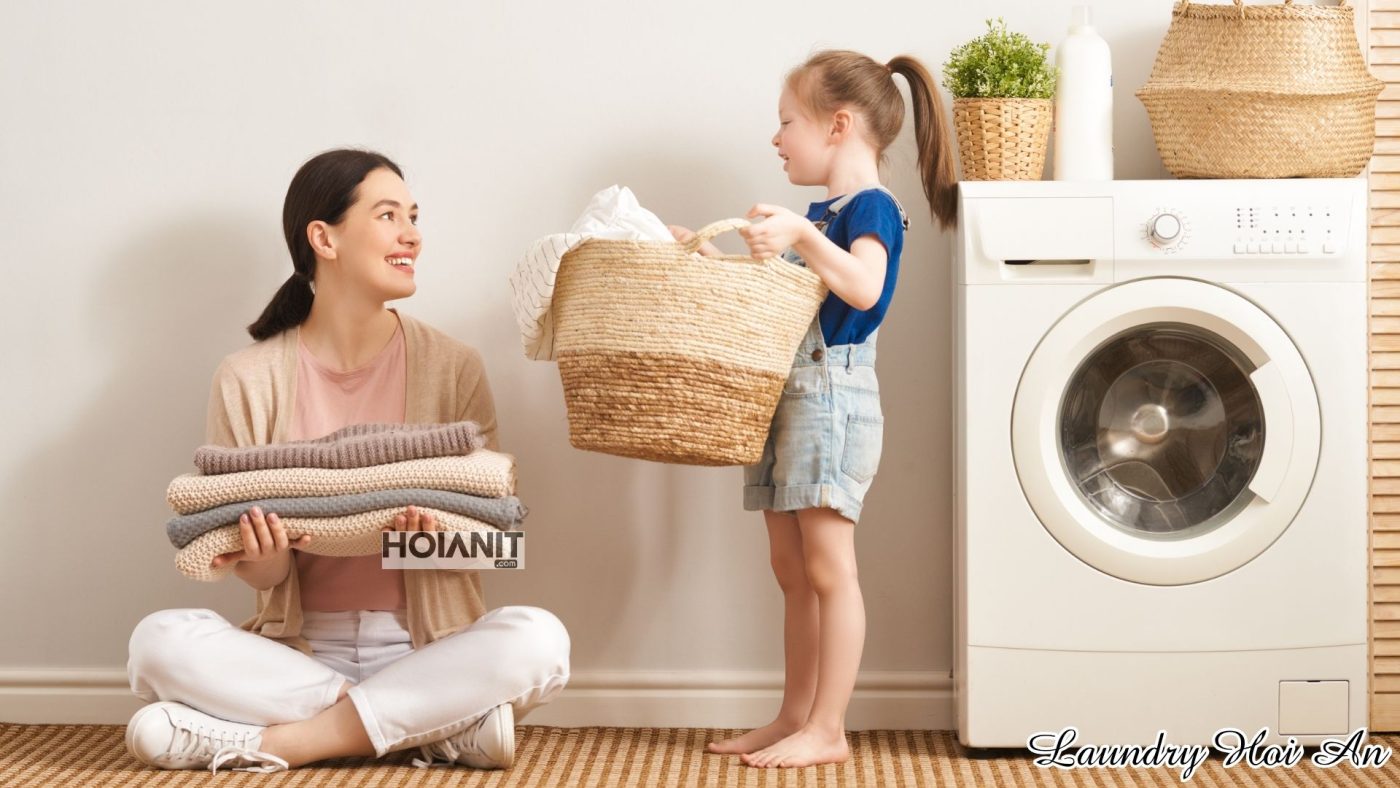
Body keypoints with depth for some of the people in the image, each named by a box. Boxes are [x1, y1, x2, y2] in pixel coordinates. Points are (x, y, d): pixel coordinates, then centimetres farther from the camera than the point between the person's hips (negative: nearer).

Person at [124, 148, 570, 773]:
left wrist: (439, 534, -23)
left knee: (538, 638, -29)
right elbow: (263, 574, 0)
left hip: (426, 647, 0)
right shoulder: (249, 381, 0)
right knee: (159, 640, -26)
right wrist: (262, 560, -24)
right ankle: (439, 725, -23)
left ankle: (278, 740, -22)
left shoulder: (452, 367, 1)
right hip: (297, 647, 0)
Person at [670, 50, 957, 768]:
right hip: (783, 400, 10)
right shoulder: (818, 215, 19)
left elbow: (864, 285, -27)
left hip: (832, 400, -10)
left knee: (827, 570, -7)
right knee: (792, 571, 11)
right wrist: (709, 259, 20)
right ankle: (794, 718, 18)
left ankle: (827, 731, -3)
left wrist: (802, 237, -35)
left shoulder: (870, 208, -9)